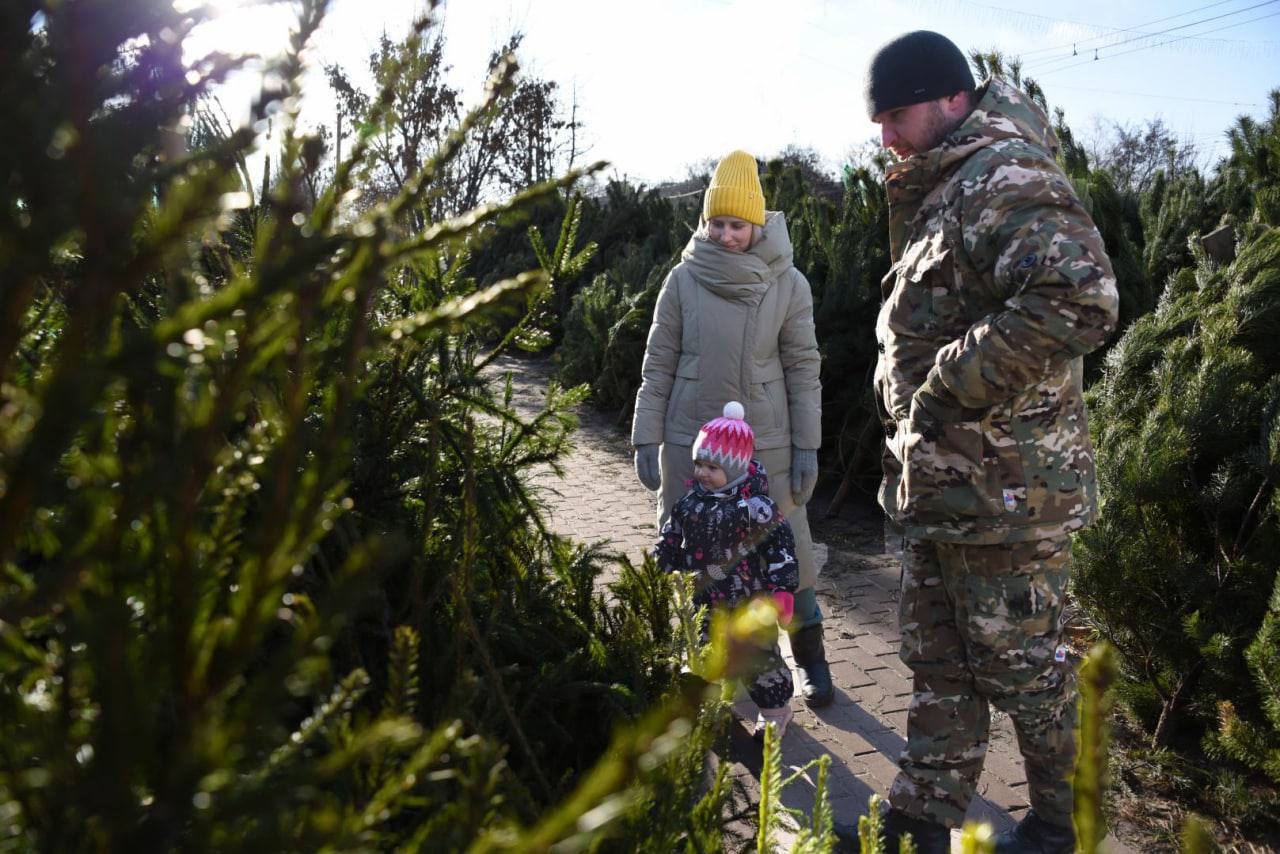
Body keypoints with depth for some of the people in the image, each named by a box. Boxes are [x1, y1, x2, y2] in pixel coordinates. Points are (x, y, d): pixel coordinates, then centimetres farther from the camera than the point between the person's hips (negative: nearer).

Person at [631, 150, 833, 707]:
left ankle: (810, 659, 27)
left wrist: (807, 445, -2)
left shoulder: (788, 284, -2)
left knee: (787, 551, 6)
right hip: (690, 442, 1)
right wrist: (646, 438, -2)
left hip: (766, 444, -1)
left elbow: (802, 368, 1)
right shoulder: (684, 279, -2)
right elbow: (658, 364, 1)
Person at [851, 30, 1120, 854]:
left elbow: (1079, 298, -34)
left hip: (1004, 486, -10)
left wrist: (950, 385, -25)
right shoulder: (943, 191, 16)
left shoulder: (1007, 180, -17)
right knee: (938, 664, 18)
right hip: (940, 481, 10)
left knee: (1026, 665, 7)